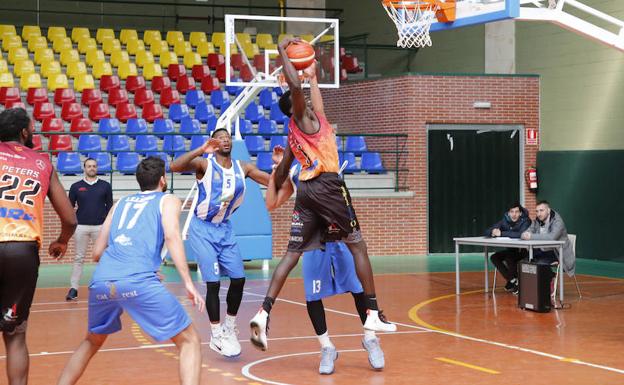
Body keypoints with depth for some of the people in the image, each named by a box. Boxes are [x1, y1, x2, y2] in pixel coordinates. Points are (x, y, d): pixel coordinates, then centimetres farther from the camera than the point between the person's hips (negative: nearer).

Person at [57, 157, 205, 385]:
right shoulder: (168, 200, 18)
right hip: (138, 281, -5)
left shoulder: (121, 203, 30)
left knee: (92, 342, 30)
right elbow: (171, 236, -3)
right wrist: (188, 282, -9)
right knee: (189, 341, 5)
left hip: (101, 281, 5)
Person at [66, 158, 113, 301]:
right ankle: (73, 289, 3)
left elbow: (110, 207, 8)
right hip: (81, 226, 0)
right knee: (79, 258, 2)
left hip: (100, 226, 0)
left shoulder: (105, 186, 7)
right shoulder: (76, 186, 7)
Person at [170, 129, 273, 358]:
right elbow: (175, 167, -31)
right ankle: (217, 336, 3)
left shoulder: (242, 168, 1)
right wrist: (201, 150, -41)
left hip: (224, 229, 5)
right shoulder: (204, 164, -13)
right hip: (202, 229, -5)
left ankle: (230, 328, 23)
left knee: (238, 279, 3)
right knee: (213, 282, -9)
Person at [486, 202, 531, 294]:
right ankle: (512, 280, -5)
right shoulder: (505, 220, -3)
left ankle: (515, 280, -8)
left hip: (524, 251, -6)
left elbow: (521, 234, -39)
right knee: (494, 257, -13)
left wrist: (501, 233, -38)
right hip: (511, 250, 6)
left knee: (509, 257, -31)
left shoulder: (525, 221, -18)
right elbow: (487, 232, -5)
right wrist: (493, 232, -30)